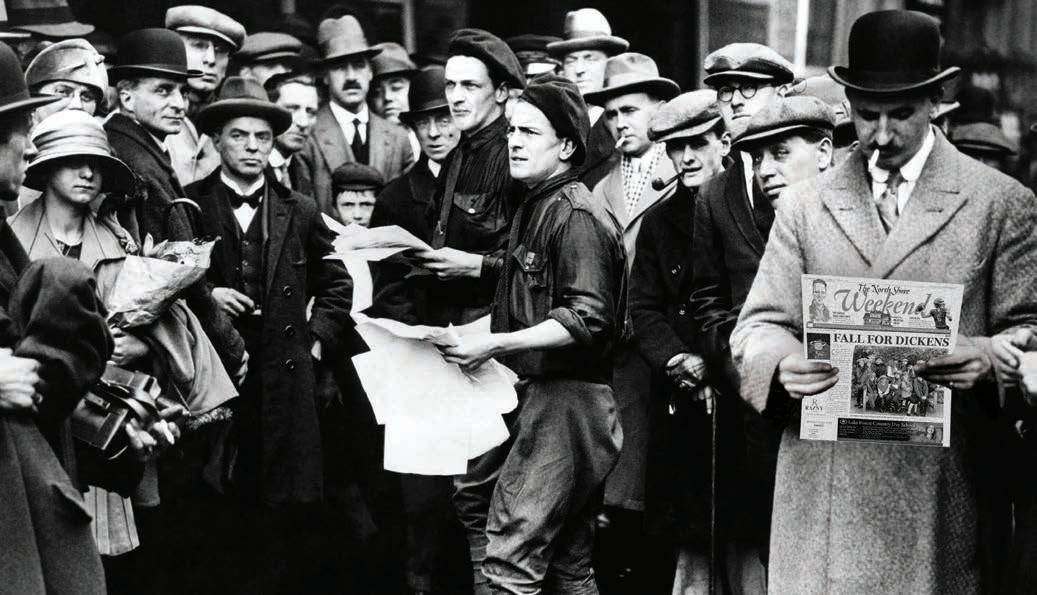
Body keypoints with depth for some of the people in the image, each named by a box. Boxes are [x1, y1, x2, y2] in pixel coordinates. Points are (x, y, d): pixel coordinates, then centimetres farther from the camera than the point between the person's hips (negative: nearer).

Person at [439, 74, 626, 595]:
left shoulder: (575, 215, -12)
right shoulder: (533, 208, 17)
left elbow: (588, 319, -20)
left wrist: (496, 344, -21)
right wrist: (480, 340, 10)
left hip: (566, 399, -10)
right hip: (537, 395, 10)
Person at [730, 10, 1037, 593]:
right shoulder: (805, 204, 10)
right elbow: (760, 325, 6)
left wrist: (989, 358, -18)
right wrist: (783, 364, -16)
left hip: (942, 483, -1)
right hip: (823, 480, 2)